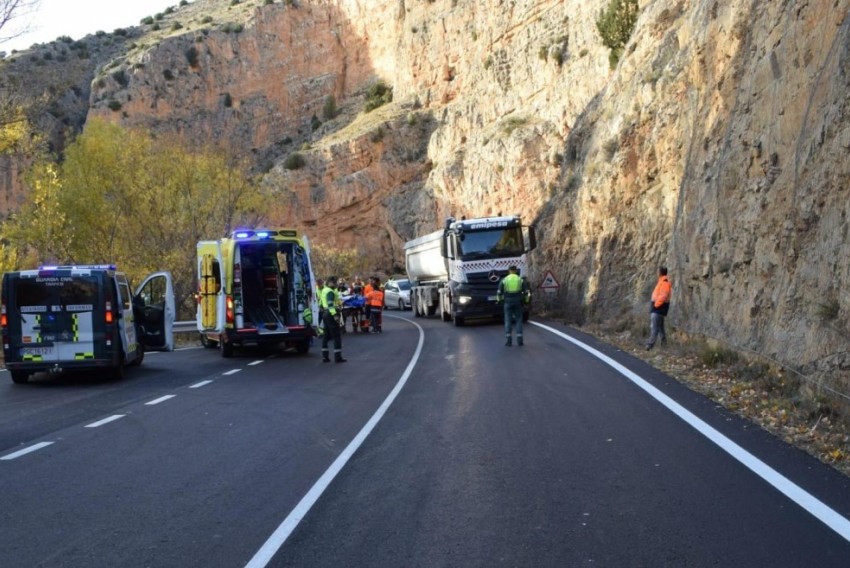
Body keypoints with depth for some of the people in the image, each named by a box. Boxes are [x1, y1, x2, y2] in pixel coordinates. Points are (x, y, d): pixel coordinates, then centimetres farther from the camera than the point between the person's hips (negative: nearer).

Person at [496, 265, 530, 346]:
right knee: (519, 320, 6)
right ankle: (519, 340, 1)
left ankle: (508, 340, 0)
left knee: (508, 321, 4)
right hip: (518, 302, 1)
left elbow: (499, 292, 2)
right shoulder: (521, 279, 2)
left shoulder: (504, 280, 0)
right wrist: (526, 300, 15)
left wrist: (498, 300, 20)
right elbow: (527, 291, 1)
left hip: (508, 302, -1)